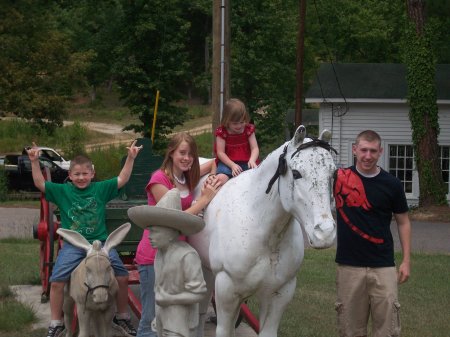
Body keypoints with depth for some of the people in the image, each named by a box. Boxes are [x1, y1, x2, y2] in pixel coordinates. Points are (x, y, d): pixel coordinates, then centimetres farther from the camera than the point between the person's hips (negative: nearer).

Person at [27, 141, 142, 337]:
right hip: (72, 245, -1)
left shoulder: (100, 189, 4)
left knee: (122, 277, -5)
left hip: (100, 242, 1)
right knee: (57, 282, -14)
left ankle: (122, 318, 16)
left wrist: (130, 158, -8)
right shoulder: (63, 191, 3)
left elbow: (122, 180, 2)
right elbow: (40, 184, -1)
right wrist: (34, 162, -12)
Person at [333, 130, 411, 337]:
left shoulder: (392, 185, 0)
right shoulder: (340, 178, -1)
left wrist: (406, 261, 3)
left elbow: (403, 222, 8)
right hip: (349, 265, 0)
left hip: (383, 266, 0)